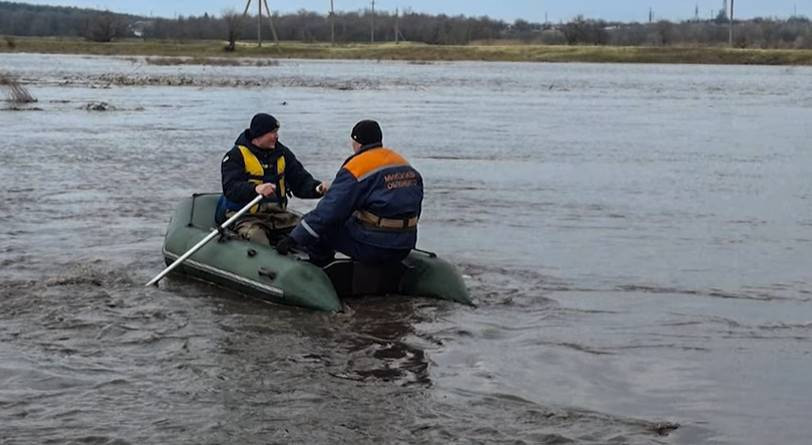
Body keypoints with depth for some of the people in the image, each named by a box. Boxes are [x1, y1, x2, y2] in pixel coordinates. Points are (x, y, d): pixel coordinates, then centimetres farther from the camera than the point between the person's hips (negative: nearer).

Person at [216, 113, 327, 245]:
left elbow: (301, 181, 12)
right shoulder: (236, 155, -3)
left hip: (277, 213, 5)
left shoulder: (282, 153, 14)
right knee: (257, 239, -35)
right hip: (246, 216, -5)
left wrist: (316, 188, -12)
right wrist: (255, 189, -37)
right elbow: (230, 188, -17)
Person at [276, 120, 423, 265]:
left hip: (372, 248, -8)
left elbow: (328, 211, -16)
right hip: (403, 250, 8)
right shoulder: (408, 168, 11)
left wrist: (294, 238, -12)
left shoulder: (356, 168, -12)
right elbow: (415, 211, 19)